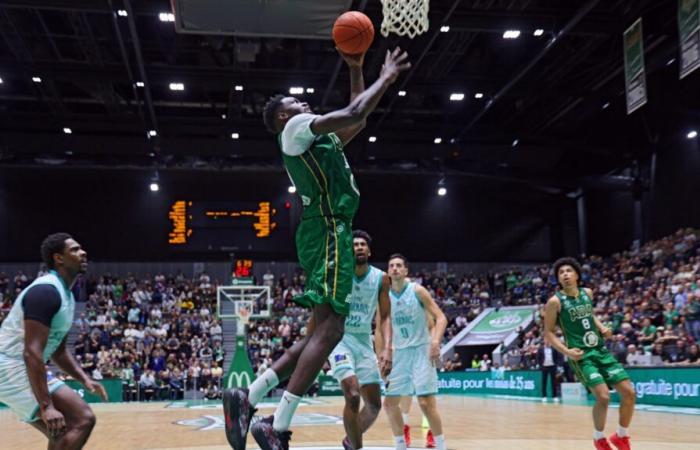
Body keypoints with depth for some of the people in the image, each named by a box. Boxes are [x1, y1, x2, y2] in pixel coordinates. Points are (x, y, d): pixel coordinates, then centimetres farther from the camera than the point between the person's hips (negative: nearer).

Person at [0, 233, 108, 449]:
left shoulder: (66, 296, 14)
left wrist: (85, 379, 10)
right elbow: (32, 352, -27)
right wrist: (46, 406, -30)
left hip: (23, 369, 11)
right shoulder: (45, 291, -19)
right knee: (83, 420, -17)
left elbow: (58, 350, 23)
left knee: (64, 433, 16)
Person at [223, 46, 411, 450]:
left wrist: (357, 70, 31)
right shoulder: (296, 127, 0)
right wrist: (386, 78, 3)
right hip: (329, 232, -10)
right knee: (327, 329, -17)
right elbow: (353, 114, -11)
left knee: (323, 331, 8)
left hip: (330, 232, 10)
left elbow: (356, 121, 35)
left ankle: (247, 399, 7)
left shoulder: (316, 139, 27)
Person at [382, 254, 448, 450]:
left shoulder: (417, 291, -8)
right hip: (400, 353, 5)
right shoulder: (385, 297, 5)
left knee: (426, 402, -13)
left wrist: (435, 341, -26)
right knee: (390, 403, 6)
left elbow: (441, 318, -11)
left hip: (421, 350, -5)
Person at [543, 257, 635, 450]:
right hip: (581, 354, -6)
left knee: (629, 392, 1)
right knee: (603, 396, -20)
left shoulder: (587, 293, 8)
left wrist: (602, 328, 7)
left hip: (601, 350, 6)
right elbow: (548, 333, -6)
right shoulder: (555, 301, -10)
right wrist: (566, 351, -19)